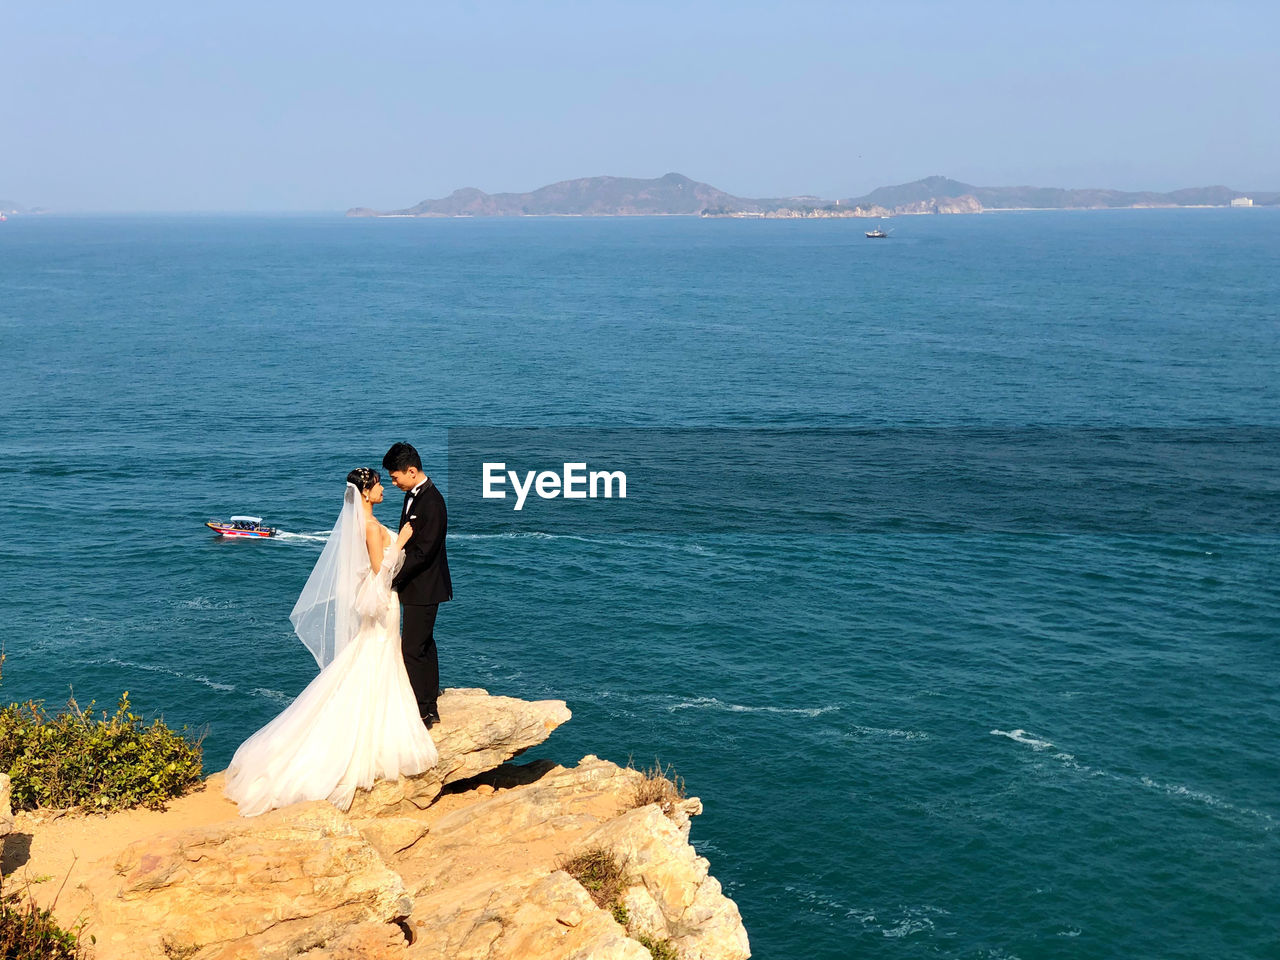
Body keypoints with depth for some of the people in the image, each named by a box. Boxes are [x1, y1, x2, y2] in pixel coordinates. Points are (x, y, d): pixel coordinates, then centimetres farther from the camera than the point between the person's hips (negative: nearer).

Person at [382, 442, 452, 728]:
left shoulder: (432, 503, -22)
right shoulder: (413, 495, 9)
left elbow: (423, 551, -24)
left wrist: (393, 577, -20)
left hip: (424, 588, -10)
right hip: (416, 586, 10)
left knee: (412, 649, -6)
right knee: (423, 646, 16)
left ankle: (420, 714, 1)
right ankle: (430, 709, 26)